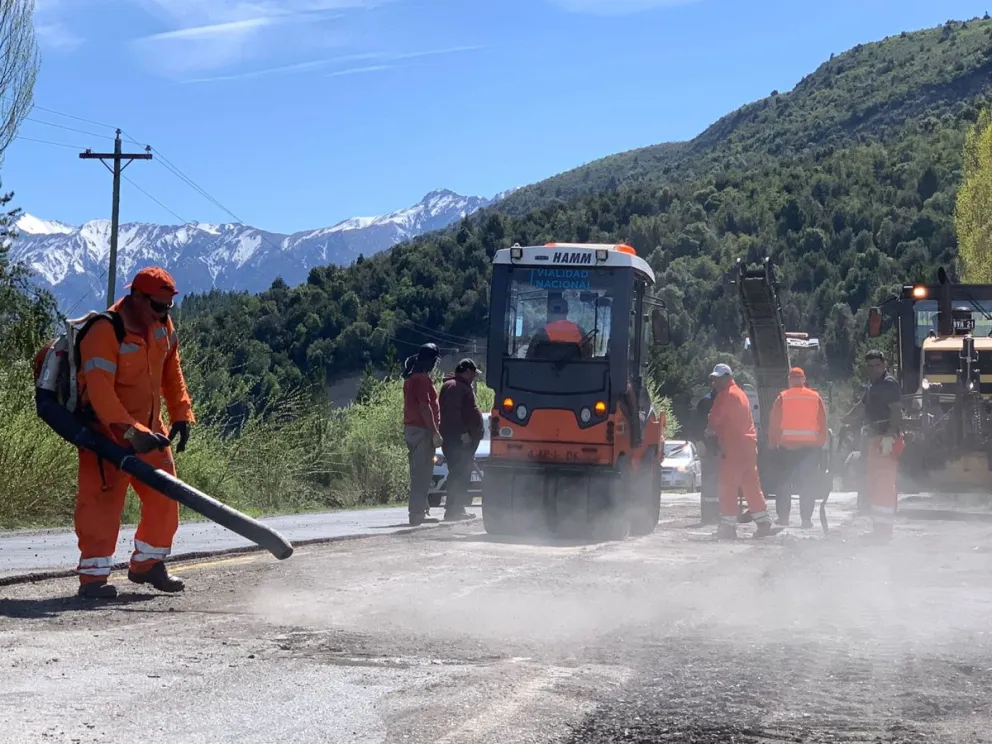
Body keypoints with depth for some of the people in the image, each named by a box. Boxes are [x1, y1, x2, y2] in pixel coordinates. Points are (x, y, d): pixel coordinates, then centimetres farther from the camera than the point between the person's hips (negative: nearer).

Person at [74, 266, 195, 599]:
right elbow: (100, 393, -31)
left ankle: (148, 563, 25)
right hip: (106, 428, -8)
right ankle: (93, 574, -7)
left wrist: (181, 414, 5)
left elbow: (171, 371, 14)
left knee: (164, 494, 10)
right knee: (103, 498, -11)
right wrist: (131, 432, -38)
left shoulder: (163, 325, 0)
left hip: (149, 426, 8)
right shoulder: (104, 333, -24)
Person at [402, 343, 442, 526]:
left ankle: (417, 510, 17)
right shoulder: (422, 378, -13)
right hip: (422, 429, -10)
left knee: (418, 472, 14)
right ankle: (418, 513, -9)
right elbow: (425, 407, -19)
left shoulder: (411, 377, 17)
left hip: (411, 428, 10)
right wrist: (435, 432, -18)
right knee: (422, 473, -8)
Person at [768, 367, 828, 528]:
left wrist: (773, 444, 6)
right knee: (808, 484, 4)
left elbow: (773, 423, -1)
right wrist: (820, 443, 12)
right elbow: (823, 424, 6)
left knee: (784, 483, 8)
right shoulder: (815, 398, 4)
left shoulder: (782, 398, -1)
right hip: (810, 447, 1)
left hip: (786, 447, -1)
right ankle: (806, 518, 0)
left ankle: (783, 517, 8)